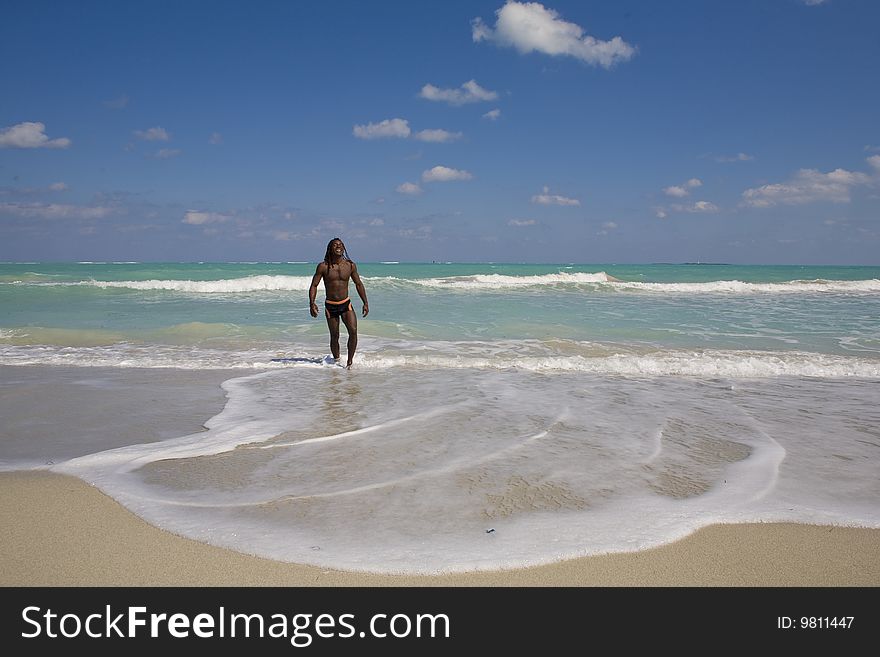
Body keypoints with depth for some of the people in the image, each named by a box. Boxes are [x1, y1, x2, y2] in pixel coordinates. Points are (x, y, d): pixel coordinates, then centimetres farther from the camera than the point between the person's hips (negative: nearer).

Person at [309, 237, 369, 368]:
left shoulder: (350, 266, -1)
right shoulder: (323, 266, -6)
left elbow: (359, 284, 10)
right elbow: (314, 285, -4)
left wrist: (365, 303, 7)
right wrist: (312, 303, -18)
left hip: (346, 304, 1)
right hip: (330, 306, -1)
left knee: (353, 331, -16)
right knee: (334, 336, 5)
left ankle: (350, 361, -3)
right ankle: (337, 360, 25)